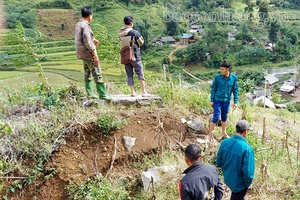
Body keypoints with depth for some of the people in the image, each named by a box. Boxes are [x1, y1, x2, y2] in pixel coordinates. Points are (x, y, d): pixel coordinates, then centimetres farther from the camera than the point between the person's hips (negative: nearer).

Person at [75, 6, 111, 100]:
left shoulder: (78, 24, 13)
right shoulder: (85, 26, -17)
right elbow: (87, 42, -23)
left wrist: (93, 39, 42)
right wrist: (95, 54, -22)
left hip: (82, 54, 10)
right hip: (88, 53, -10)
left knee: (88, 74, 14)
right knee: (97, 74, -6)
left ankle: (90, 94, 17)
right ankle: (102, 95, -4)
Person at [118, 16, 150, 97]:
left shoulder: (121, 33, 6)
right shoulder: (134, 32, -9)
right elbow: (141, 43, -2)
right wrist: (142, 39, 17)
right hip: (135, 55, -5)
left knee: (129, 75, 8)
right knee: (140, 73, 1)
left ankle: (132, 92, 6)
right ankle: (144, 92, 1)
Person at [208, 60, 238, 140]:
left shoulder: (234, 78, -7)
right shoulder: (217, 77, -11)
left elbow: (235, 90, 2)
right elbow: (213, 89, -3)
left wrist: (235, 102, 0)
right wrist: (212, 100, -2)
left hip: (226, 101, 3)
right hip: (217, 100, -3)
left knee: (224, 117, 17)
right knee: (216, 117, -7)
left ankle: (224, 133, 34)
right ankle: (210, 133, 7)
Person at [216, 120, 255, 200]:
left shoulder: (225, 142, -13)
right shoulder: (247, 148, -31)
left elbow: (219, 162, -2)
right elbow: (248, 172, -29)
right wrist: (248, 183, -9)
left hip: (228, 179, 5)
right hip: (239, 183, -5)